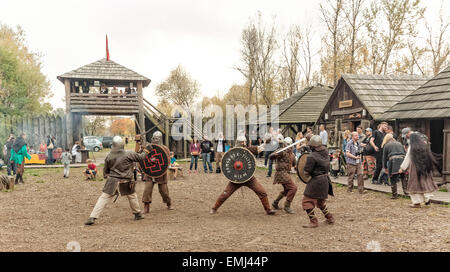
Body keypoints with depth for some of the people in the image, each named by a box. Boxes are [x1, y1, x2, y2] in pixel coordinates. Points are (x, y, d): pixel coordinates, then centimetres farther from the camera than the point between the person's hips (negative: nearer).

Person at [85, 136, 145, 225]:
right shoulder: (129, 154, -7)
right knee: (132, 196, 21)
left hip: (112, 181, 1)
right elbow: (140, 157, 5)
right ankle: (138, 214, 32)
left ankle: (92, 217, -5)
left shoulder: (109, 156, 0)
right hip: (126, 182, 0)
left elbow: (105, 170, 10)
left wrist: (106, 176, 29)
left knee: (103, 198, 2)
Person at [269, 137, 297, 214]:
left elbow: (294, 163, 22)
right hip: (282, 172, -10)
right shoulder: (282, 151, -13)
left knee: (287, 190, 21)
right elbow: (271, 156, -25)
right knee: (293, 187, -16)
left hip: (287, 173, 10)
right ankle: (287, 206, -8)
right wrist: (276, 153, -41)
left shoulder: (291, 153, 12)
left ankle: (275, 202, 35)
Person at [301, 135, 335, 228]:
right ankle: (329, 218, 32)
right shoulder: (325, 152, -1)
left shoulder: (312, 157, -22)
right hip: (325, 179, 8)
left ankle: (313, 222, 5)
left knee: (307, 201, 3)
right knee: (320, 201, 26)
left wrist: (304, 169, 4)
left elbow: (306, 172, -19)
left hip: (316, 181, -8)